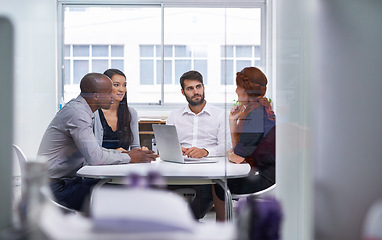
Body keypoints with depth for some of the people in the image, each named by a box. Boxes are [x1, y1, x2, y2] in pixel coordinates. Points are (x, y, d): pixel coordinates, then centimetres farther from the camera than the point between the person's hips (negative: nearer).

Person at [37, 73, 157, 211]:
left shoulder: (78, 108, 12)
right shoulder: (77, 113, -21)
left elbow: (92, 149, 20)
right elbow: (94, 157, -29)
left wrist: (125, 153, 8)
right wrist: (129, 158, -15)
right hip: (57, 187, -10)